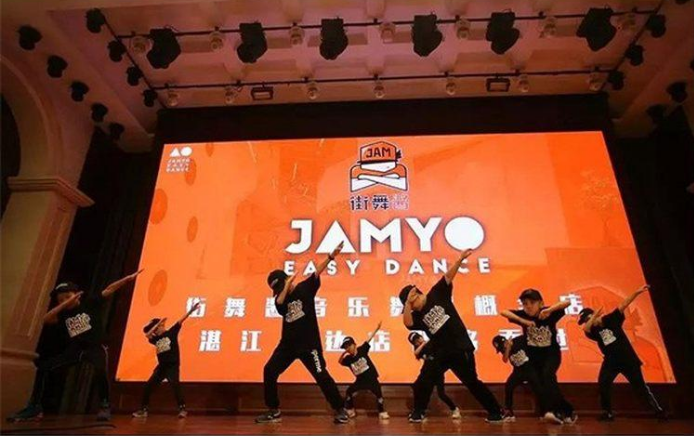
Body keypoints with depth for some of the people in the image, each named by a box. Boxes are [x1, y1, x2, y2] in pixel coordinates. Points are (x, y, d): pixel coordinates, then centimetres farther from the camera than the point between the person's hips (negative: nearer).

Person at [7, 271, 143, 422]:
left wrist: (129, 278, -18)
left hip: (95, 347, -5)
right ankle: (35, 407, 9)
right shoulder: (63, 314, 6)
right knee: (43, 366, -3)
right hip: (74, 349, 6)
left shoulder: (90, 302, -3)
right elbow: (46, 319, -12)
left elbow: (109, 289, -10)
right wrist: (65, 305, -18)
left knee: (101, 369, -34)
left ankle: (104, 406, -17)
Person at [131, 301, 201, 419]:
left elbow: (180, 321, -12)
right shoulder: (156, 339, 11)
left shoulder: (171, 332, -1)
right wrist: (158, 323, -6)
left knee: (175, 385, -19)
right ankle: (144, 410, 22)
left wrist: (191, 311, -23)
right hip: (161, 366, 6)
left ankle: (182, 409, -15)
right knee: (148, 386, 7)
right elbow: (147, 335, -6)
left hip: (173, 366, -6)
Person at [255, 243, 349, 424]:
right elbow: (280, 302, -18)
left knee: (322, 376, -5)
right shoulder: (280, 297, 6)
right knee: (269, 371, 4)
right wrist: (288, 285, -15)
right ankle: (274, 411, 18)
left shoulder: (305, 288, -4)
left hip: (309, 343, -5)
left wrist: (331, 256, -29)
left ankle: (340, 410, 9)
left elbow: (317, 272, -18)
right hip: (288, 344, 5)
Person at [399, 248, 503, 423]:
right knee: (422, 384, -2)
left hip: (461, 348, -3)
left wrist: (460, 259, -22)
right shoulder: (417, 317, 1)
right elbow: (407, 323, -19)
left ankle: (495, 412, 22)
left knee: (472, 383, 8)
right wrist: (407, 302, -18)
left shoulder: (437, 294, -3)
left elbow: (448, 276, -12)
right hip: (441, 354, 3)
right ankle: (418, 412, 15)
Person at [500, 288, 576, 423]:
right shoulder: (523, 315, -17)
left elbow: (567, 303, -32)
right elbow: (503, 312, -28)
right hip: (534, 355, 3)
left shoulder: (549, 314, -20)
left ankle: (567, 411, -11)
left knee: (547, 376, -27)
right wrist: (523, 321, -39)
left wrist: (549, 309, -46)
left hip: (552, 353, -3)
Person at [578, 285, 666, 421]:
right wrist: (594, 317, -30)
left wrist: (637, 293, -20)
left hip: (628, 358, -2)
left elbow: (623, 305, -13)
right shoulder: (592, 331, -3)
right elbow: (585, 329, -26)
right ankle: (608, 413, 0)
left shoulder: (611, 319, -6)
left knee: (640, 386, 9)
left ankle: (658, 410, 27)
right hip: (611, 361, 2)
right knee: (603, 384, -13)